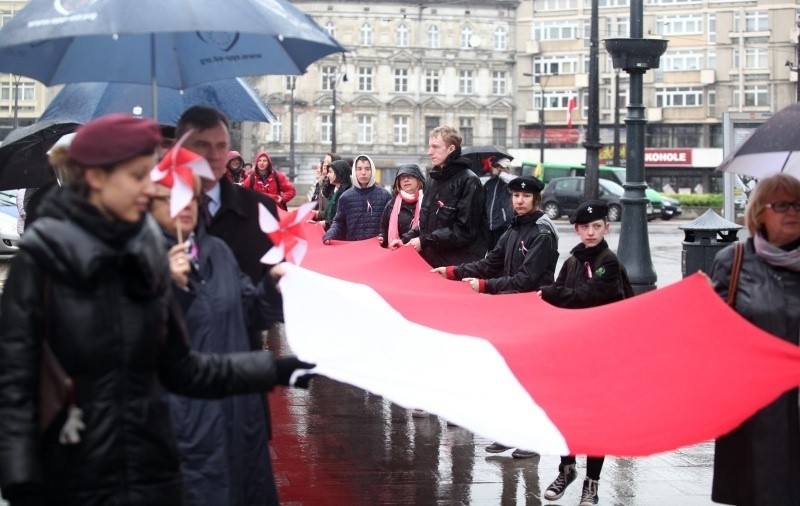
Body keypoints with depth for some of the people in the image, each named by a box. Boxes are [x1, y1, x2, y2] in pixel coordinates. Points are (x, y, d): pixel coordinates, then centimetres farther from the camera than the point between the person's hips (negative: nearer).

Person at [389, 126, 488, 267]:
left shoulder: (468, 181, -10)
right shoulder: (433, 179, 16)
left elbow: (465, 230, -16)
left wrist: (425, 241, -17)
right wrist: (406, 239, 5)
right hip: (431, 261, 7)